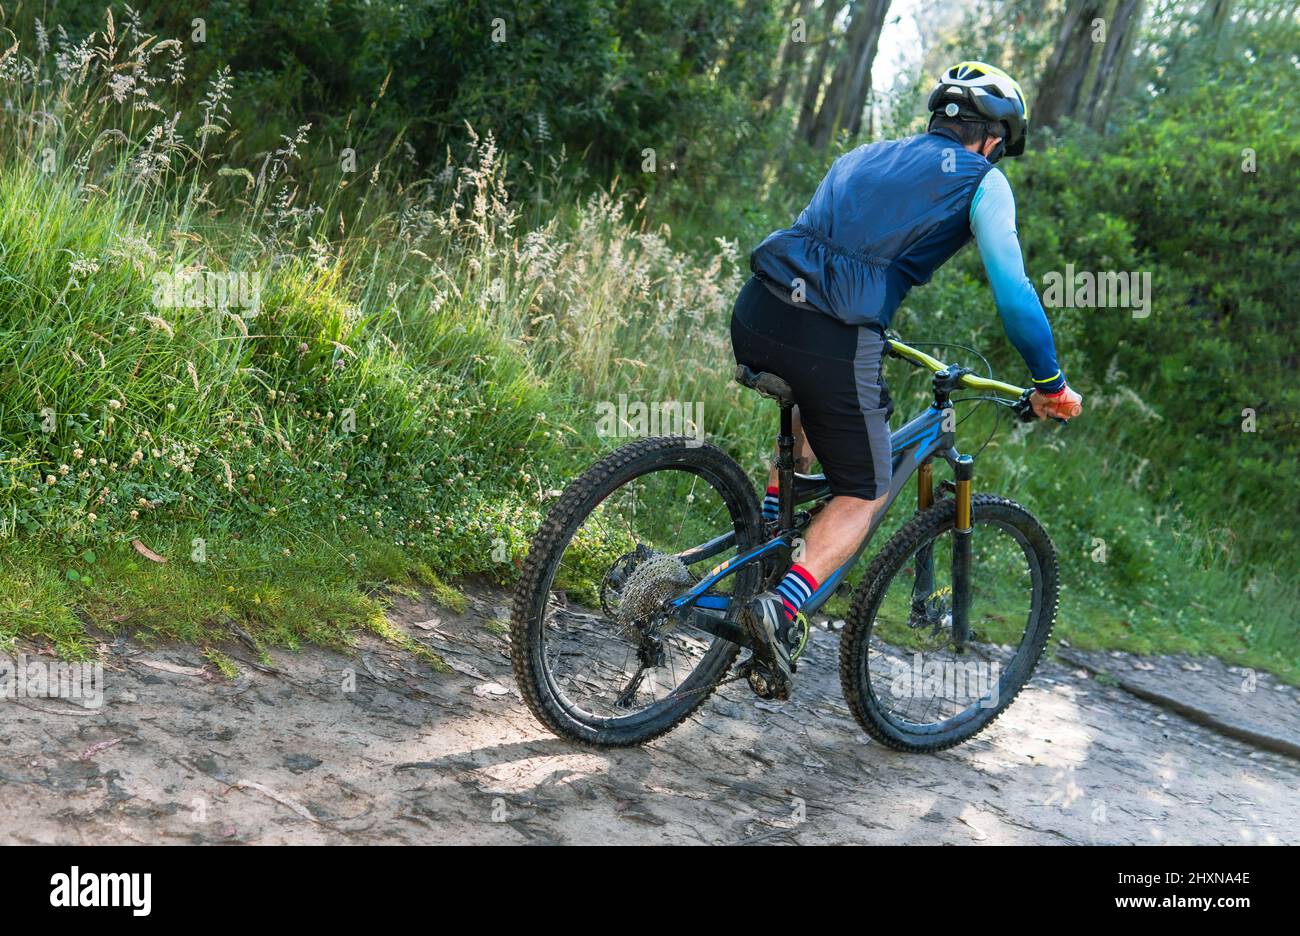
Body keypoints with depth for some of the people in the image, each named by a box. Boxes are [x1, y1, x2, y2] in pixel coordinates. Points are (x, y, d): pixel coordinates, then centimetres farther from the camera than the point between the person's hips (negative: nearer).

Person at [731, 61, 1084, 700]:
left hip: (755, 313, 6)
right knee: (863, 494, 13)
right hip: (834, 341, -6)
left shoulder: (862, 157, 28)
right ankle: (783, 606, -9)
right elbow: (1013, 294, 1)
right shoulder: (982, 181, 11)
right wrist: (1050, 384, 13)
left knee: (811, 408, 39)